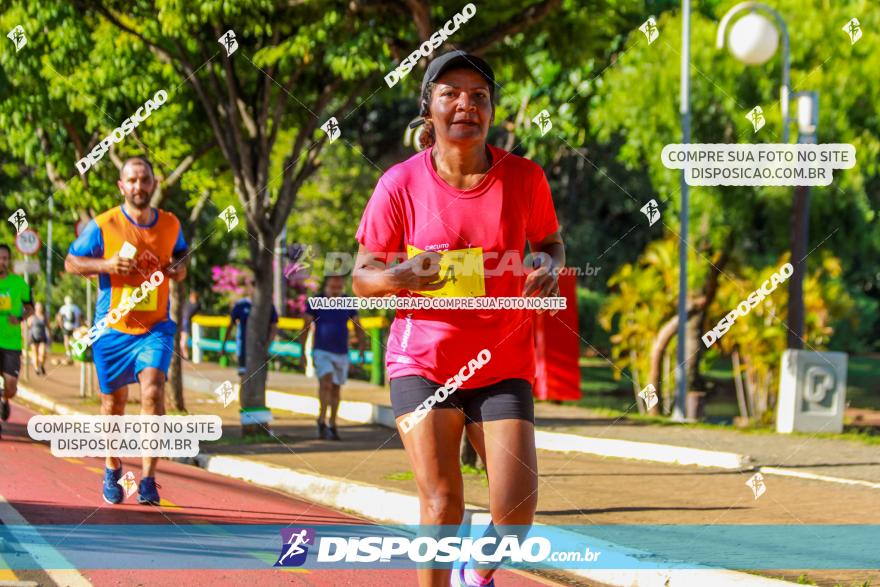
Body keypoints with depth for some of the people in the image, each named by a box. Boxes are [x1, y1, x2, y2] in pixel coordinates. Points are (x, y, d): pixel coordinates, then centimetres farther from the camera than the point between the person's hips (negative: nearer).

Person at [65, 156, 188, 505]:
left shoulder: (171, 225, 2)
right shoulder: (103, 226, -7)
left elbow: (180, 256, 22)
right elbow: (71, 262, 2)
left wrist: (179, 268, -2)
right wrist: (106, 264, -16)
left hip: (155, 327, 0)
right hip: (113, 328, 0)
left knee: (153, 391, -20)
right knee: (113, 402, 11)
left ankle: (148, 478, -17)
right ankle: (112, 468, 37)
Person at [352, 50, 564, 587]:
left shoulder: (524, 178, -3)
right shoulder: (401, 184, -6)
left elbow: (551, 242, 15)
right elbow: (363, 276, 2)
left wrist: (550, 268, -9)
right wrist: (398, 277, -21)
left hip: (504, 363, 1)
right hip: (422, 359, -1)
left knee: (517, 505, -8)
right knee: (442, 502, -12)